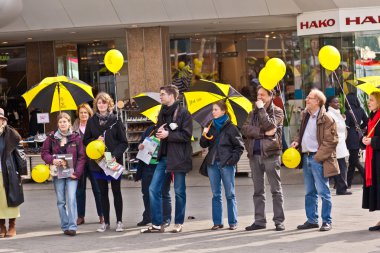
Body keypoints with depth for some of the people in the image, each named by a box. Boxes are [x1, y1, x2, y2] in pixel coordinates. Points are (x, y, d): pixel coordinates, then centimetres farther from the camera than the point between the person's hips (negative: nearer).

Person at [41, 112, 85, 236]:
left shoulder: (76, 138, 0)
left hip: (72, 174, -2)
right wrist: (52, 160, -13)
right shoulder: (51, 137, 4)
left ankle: (72, 226, -11)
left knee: (71, 199, -12)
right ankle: (65, 226, 14)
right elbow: (44, 153, 7)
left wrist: (77, 172, -11)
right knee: (61, 201, 6)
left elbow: (81, 157, -1)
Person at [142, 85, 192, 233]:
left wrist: (168, 134, -17)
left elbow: (187, 135, -13)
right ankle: (156, 224, 4)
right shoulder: (163, 112, 14)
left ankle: (179, 223, 15)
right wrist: (159, 132, -2)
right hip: (164, 156, 7)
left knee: (179, 191, 3)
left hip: (178, 158, -6)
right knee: (154, 189, -1)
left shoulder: (183, 113, -7)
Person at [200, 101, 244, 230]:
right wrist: (204, 136, -5)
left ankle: (233, 222, 5)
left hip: (226, 165, -5)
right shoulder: (211, 127, 12)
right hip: (213, 164, 5)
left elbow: (240, 147, -1)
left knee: (230, 195, 0)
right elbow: (203, 145, 13)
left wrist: (232, 159, -10)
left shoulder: (231, 128, -2)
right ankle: (217, 222, 11)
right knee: (216, 195, 7)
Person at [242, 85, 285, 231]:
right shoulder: (253, 113, 16)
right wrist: (264, 133, -12)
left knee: (276, 189, -3)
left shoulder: (277, 112, 3)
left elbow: (270, 126, -15)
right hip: (255, 154, 5)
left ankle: (279, 221, -1)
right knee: (258, 191, 8)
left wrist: (261, 109, -9)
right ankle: (259, 221, 14)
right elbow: (245, 129, -1)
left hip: (270, 154, -5)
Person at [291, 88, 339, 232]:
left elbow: (331, 141, -14)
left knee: (323, 192, -2)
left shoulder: (326, 119, -12)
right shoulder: (305, 115, 13)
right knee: (309, 192, 14)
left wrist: (318, 157, -17)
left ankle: (327, 221, 5)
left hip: (318, 159, -8)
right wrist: (297, 141, 6)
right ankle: (311, 220, 21)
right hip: (306, 158, 8)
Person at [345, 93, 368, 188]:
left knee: (354, 161, -2)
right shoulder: (361, 110, 4)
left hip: (351, 138, -7)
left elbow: (346, 126, -14)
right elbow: (366, 122, 11)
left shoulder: (348, 112, -14)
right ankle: (348, 183, 13)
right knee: (352, 160, 11)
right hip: (359, 136, 7)